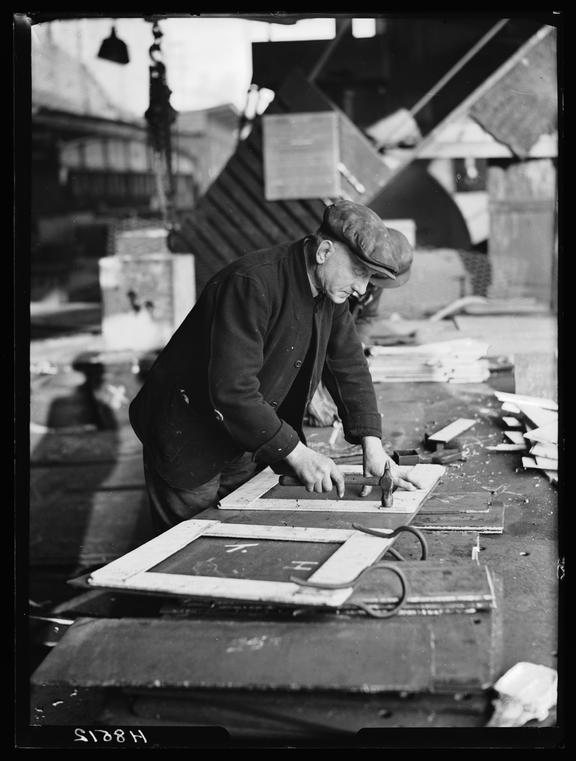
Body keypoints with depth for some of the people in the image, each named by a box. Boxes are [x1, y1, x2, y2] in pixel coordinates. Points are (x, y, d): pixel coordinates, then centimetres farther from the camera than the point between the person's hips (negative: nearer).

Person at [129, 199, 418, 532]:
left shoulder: (330, 292, -2)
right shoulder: (251, 284, -29)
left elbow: (349, 365, 5)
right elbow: (233, 390, -33)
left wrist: (372, 444, -7)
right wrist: (296, 452, -29)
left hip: (247, 450, 8)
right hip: (190, 449, -8)